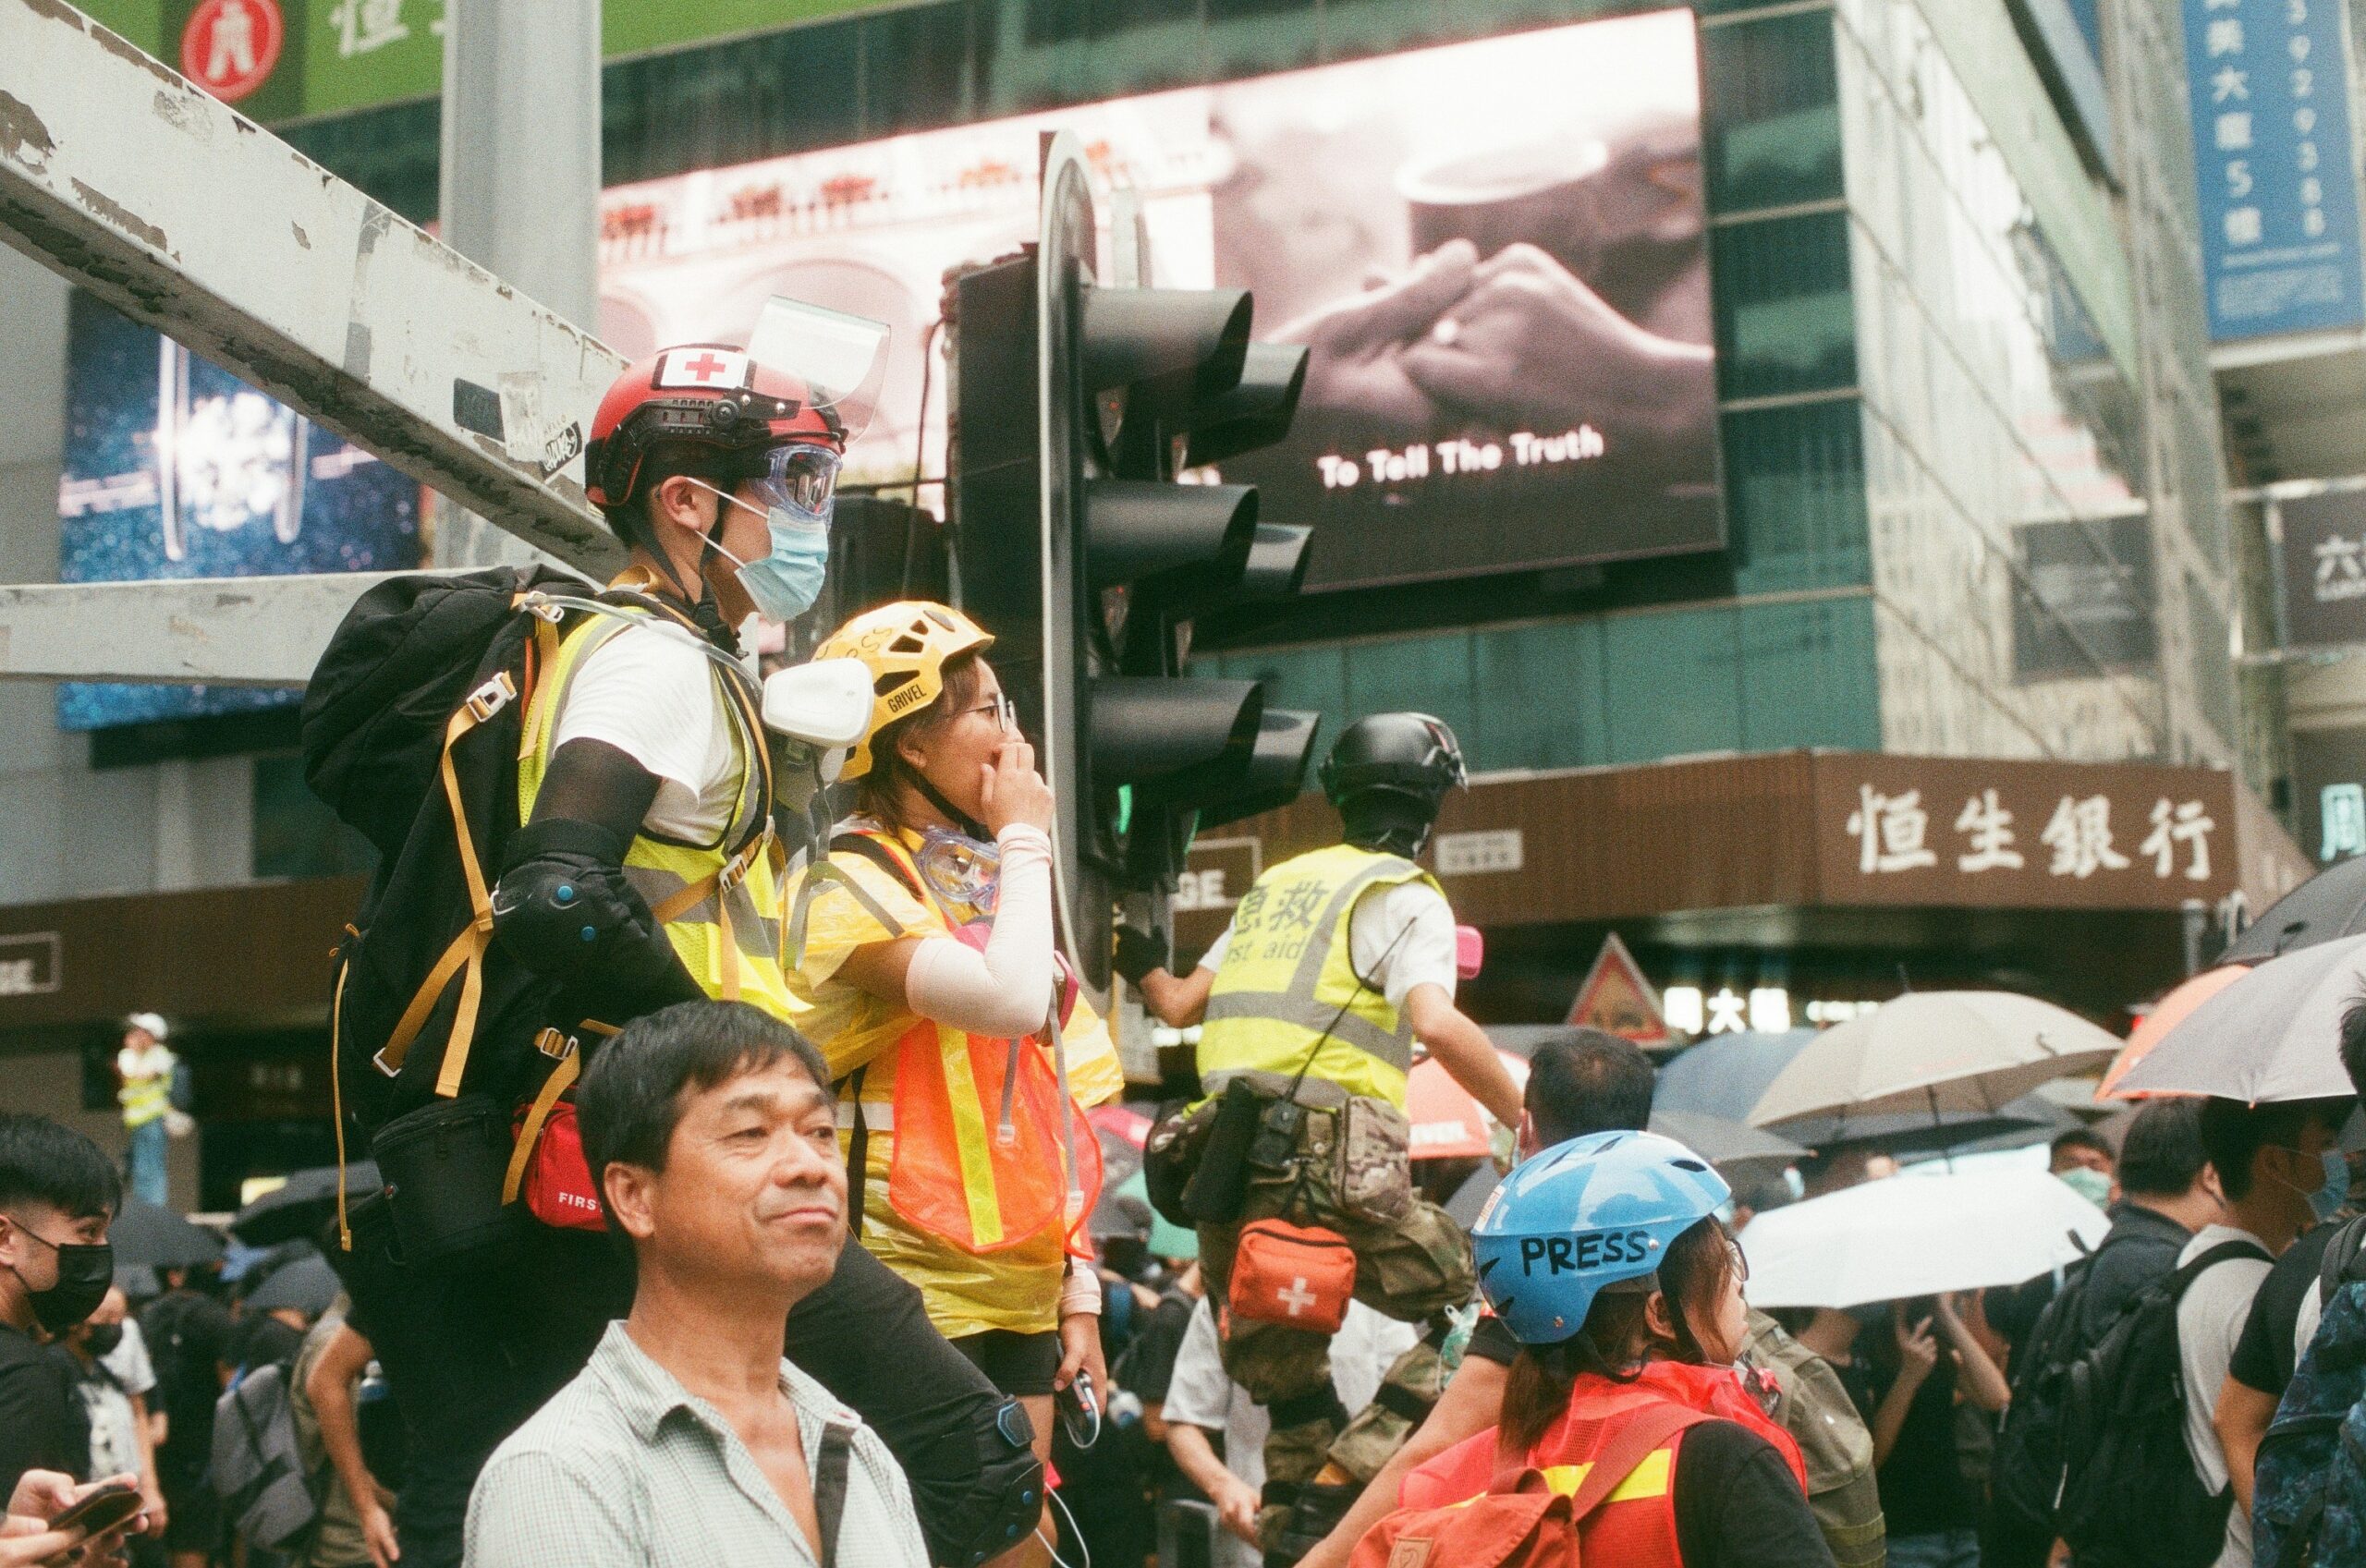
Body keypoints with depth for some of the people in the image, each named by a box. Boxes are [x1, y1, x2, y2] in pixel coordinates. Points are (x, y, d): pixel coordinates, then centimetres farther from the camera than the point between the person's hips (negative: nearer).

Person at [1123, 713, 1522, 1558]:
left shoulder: (1277, 884, 20)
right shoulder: (1405, 895, 2)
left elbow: (1181, 1005, 23)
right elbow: (1437, 1023, -16)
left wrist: (1139, 961, 44)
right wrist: (1526, 1125, -9)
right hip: (1325, 1158, -7)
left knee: (1287, 1390, 16)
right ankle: (1346, 1476, -9)